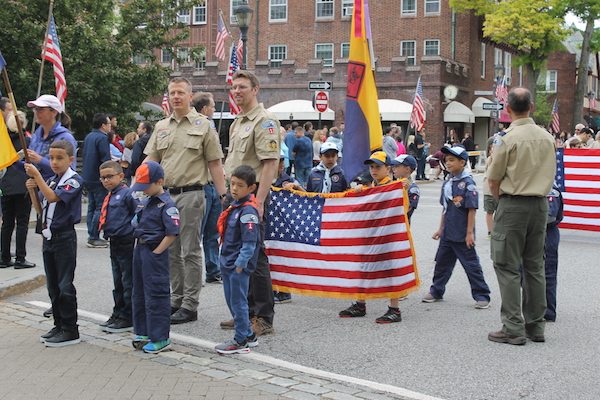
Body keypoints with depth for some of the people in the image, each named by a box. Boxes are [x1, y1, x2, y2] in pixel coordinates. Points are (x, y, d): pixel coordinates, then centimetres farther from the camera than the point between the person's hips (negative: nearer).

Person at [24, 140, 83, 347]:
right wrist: (32, 187, 3)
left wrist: (37, 175, -24)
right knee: (52, 285, 14)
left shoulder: (74, 180, -12)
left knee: (65, 286, -3)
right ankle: (59, 325, 24)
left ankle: (70, 331, 5)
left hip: (65, 238, -8)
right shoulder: (51, 180, 11)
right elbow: (41, 207, 18)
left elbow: (53, 197, -25)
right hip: (49, 237, 8)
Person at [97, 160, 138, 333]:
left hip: (127, 243, -9)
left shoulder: (128, 194, -13)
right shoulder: (109, 196, 14)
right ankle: (118, 314, 28)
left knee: (128, 281, 0)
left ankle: (128, 318, 8)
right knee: (118, 281, 18)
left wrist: (135, 235, -17)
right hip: (114, 243, 9)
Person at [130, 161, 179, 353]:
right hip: (140, 250, 9)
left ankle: (160, 339, 6)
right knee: (139, 292, 15)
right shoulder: (144, 202, 11)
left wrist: (155, 253, -17)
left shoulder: (167, 205, -15)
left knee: (156, 295, -3)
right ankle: (144, 332, 27)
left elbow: (171, 234, -20)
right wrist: (140, 249, 12)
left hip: (155, 253, -9)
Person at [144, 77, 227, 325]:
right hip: (164, 193, 5)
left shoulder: (203, 125, 0)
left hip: (191, 195, -5)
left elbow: (214, 164, -2)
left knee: (190, 251, -2)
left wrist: (222, 196, -7)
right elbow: (150, 161, 12)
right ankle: (176, 299, 22)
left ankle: (190, 306, 4)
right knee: (171, 251, 11)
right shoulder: (161, 127, 14)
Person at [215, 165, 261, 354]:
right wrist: (226, 260, 16)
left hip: (239, 265, -10)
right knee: (231, 301, 16)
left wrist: (240, 264, -21)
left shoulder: (248, 211, -18)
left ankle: (241, 341, 11)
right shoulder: (234, 205, 10)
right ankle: (248, 335, 28)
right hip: (227, 261, 10)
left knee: (238, 302, 0)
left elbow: (249, 242, -21)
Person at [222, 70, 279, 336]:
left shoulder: (264, 121, -11)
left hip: (252, 196, -10)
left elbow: (270, 163, -19)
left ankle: (264, 319, -2)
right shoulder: (238, 122, 19)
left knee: (255, 255, -8)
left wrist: (258, 201, -25)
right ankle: (247, 312, 21)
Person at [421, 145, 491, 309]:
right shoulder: (447, 183, 9)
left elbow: (472, 209, -15)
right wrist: (441, 229, 18)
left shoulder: (468, 183, -14)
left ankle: (482, 296, 9)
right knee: (442, 262, 16)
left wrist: (469, 233, -16)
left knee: (471, 264, 0)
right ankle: (436, 292, 30)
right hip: (447, 233, 7)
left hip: (462, 235, -7)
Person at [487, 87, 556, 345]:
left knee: (507, 267, -1)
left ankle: (513, 329, -2)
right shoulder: (547, 138, 6)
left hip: (513, 205, -6)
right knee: (534, 266, 13)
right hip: (540, 204, 6)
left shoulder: (507, 139, -12)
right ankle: (535, 326, 18)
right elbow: (549, 175, 14)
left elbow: (493, 180, -8)